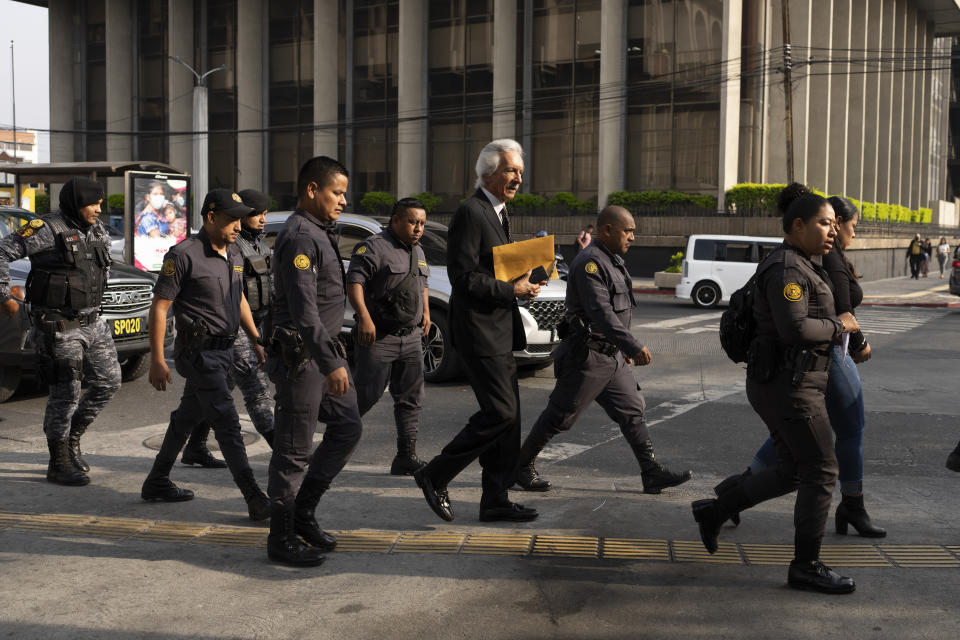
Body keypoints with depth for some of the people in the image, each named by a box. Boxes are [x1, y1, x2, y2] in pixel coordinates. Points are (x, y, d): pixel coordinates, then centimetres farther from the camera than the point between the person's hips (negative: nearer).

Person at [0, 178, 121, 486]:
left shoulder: (97, 230, 8)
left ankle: (72, 437, 26)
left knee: (108, 382, 7)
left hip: (92, 321, 7)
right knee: (65, 393, -2)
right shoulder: (46, 230, -14)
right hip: (58, 326, -7)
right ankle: (59, 463, 11)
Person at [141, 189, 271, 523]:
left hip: (223, 350, 9)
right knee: (228, 425, -11)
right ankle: (256, 501, -11)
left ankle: (156, 483, 34)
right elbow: (159, 307, -13)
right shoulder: (184, 255, -15)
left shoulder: (232, 253, 9)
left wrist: (257, 341, 19)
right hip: (199, 353, -9)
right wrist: (157, 361, -16)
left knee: (187, 418, 19)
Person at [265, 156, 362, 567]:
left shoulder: (320, 233, 16)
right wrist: (330, 363, -28)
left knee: (348, 427, 12)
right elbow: (303, 309, -25)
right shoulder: (300, 236, -17)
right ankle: (282, 539, 10)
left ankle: (303, 510, 23)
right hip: (300, 356, -10)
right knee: (294, 449, -1)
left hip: (324, 350, 10)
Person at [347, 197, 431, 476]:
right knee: (366, 395, -6)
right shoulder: (374, 247, -8)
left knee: (411, 399, 5)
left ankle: (406, 457, 10)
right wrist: (364, 317, -27)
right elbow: (354, 281, -17)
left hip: (411, 338, 8)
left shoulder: (418, 252, 19)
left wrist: (426, 311, 18)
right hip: (378, 337, -8)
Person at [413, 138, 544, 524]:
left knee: (506, 415, 10)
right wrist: (511, 290, -16)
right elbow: (463, 276, -20)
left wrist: (522, 282, 6)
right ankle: (435, 477, 4)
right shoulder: (470, 213, -13)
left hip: (500, 331, 10)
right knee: (500, 412, -10)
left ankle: (495, 499, 17)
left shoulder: (499, 214, 18)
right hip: (479, 331, -10)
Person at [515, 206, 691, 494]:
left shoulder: (613, 261, 15)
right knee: (560, 416, -1)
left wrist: (624, 349, 23)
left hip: (612, 356, 10)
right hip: (587, 357, -10)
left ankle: (653, 474, 9)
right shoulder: (590, 263, -18)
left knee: (632, 411, 7)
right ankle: (522, 466, 13)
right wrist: (634, 346, -30)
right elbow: (601, 314, -27)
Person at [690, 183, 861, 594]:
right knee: (822, 472, -3)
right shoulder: (786, 270, -16)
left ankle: (714, 512, 24)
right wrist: (838, 325, -11)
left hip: (787, 382, 10)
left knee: (791, 473, 16)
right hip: (788, 385, -10)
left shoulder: (797, 267, 16)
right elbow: (795, 329, -26)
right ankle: (806, 566, 7)